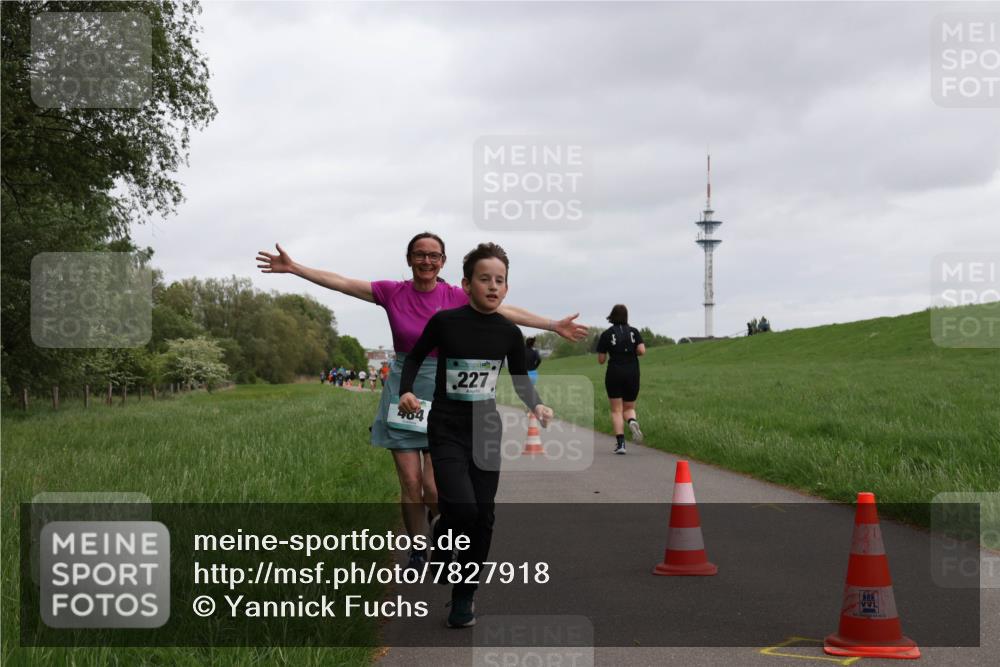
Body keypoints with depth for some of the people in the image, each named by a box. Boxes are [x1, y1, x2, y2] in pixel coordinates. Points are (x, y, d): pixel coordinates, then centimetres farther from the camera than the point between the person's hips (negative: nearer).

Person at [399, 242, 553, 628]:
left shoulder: (509, 333, -2)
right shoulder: (445, 321, -11)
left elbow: (520, 378, 13)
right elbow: (415, 357, 4)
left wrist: (536, 406, -5)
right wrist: (406, 392, -12)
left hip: (487, 430, 4)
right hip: (447, 431, -3)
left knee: (482, 516, 3)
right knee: (462, 507, -22)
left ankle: (464, 596, 20)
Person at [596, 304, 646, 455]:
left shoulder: (606, 334, -1)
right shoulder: (634, 332, 4)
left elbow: (601, 360, -1)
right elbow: (642, 351, -9)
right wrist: (632, 353, 11)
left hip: (614, 374, -2)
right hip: (632, 374, 2)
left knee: (616, 410, 3)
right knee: (629, 408, 15)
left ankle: (620, 442, -8)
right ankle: (633, 421, -19)